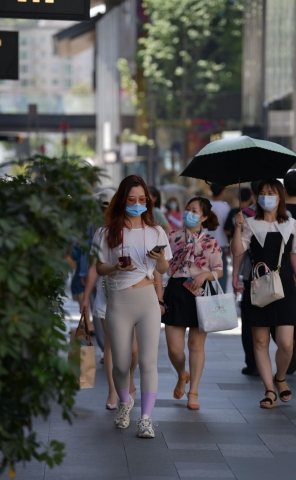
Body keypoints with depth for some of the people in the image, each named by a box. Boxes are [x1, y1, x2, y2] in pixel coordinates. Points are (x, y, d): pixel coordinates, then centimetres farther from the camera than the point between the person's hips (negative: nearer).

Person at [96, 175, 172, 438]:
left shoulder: (155, 231, 7)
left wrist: (160, 257, -10)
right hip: (119, 302, 0)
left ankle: (147, 418, -11)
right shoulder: (111, 232, 3)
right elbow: (100, 267, 4)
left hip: (147, 300, 0)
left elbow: (163, 269, 12)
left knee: (148, 360, -11)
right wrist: (117, 267, -16)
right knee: (121, 363, 7)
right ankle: (125, 403, 35)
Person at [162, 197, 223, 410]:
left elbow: (219, 270, 4)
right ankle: (182, 376, 31)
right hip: (176, 291, 1)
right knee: (174, 347, -2)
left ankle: (193, 392, 12)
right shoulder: (173, 237, 6)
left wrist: (205, 274, -16)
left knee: (196, 345, 3)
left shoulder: (210, 242, 2)